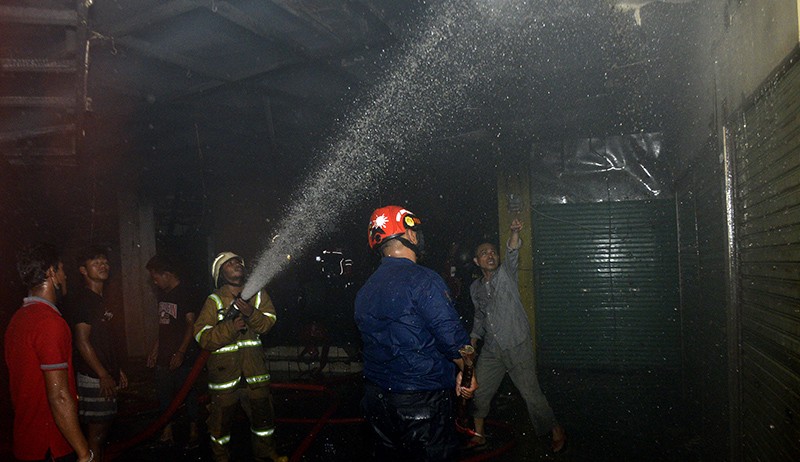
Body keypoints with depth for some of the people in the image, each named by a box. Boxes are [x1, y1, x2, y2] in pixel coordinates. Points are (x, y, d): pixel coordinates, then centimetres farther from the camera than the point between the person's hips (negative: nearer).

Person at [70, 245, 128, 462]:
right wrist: (103, 376, -17)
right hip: (94, 378, -9)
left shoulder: (101, 299, 14)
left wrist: (117, 370, 19)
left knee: (105, 424, 16)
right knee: (96, 430, -2)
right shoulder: (83, 299, -14)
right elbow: (82, 342, -18)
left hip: (107, 375, 9)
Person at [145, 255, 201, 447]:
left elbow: (191, 325, -15)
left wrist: (181, 353, -20)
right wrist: (154, 350, 15)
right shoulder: (163, 294, 14)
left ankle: (193, 433, 13)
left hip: (183, 358, -8)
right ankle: (167, 433, 21)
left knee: (188, 394, 1)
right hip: (164, 357, 8)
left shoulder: (185, 294, -10)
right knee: (164, 394, 11)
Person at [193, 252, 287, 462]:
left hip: (254, 366, 3)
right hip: (224, 368, -3)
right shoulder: (215, 300, -5)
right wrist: (231, 328, -24)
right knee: (222, 415, 9)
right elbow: (202, 337, -12)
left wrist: (251, 314, -24)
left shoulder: (258, 294, 5)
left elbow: (268, 323, -5)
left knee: (263, 410, 14)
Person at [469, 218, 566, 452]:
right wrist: (473, 338, 9)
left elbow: (512, 254, -26)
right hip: (491, 350, 5)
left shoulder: (506, 274, -5)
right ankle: (478, 434, 27)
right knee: (477, 393, 8)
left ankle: (556, 432, 18)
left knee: (532, 394, -3)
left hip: (518, 347, -5)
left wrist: (514, 233, -44)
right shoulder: (475, 288, 8)